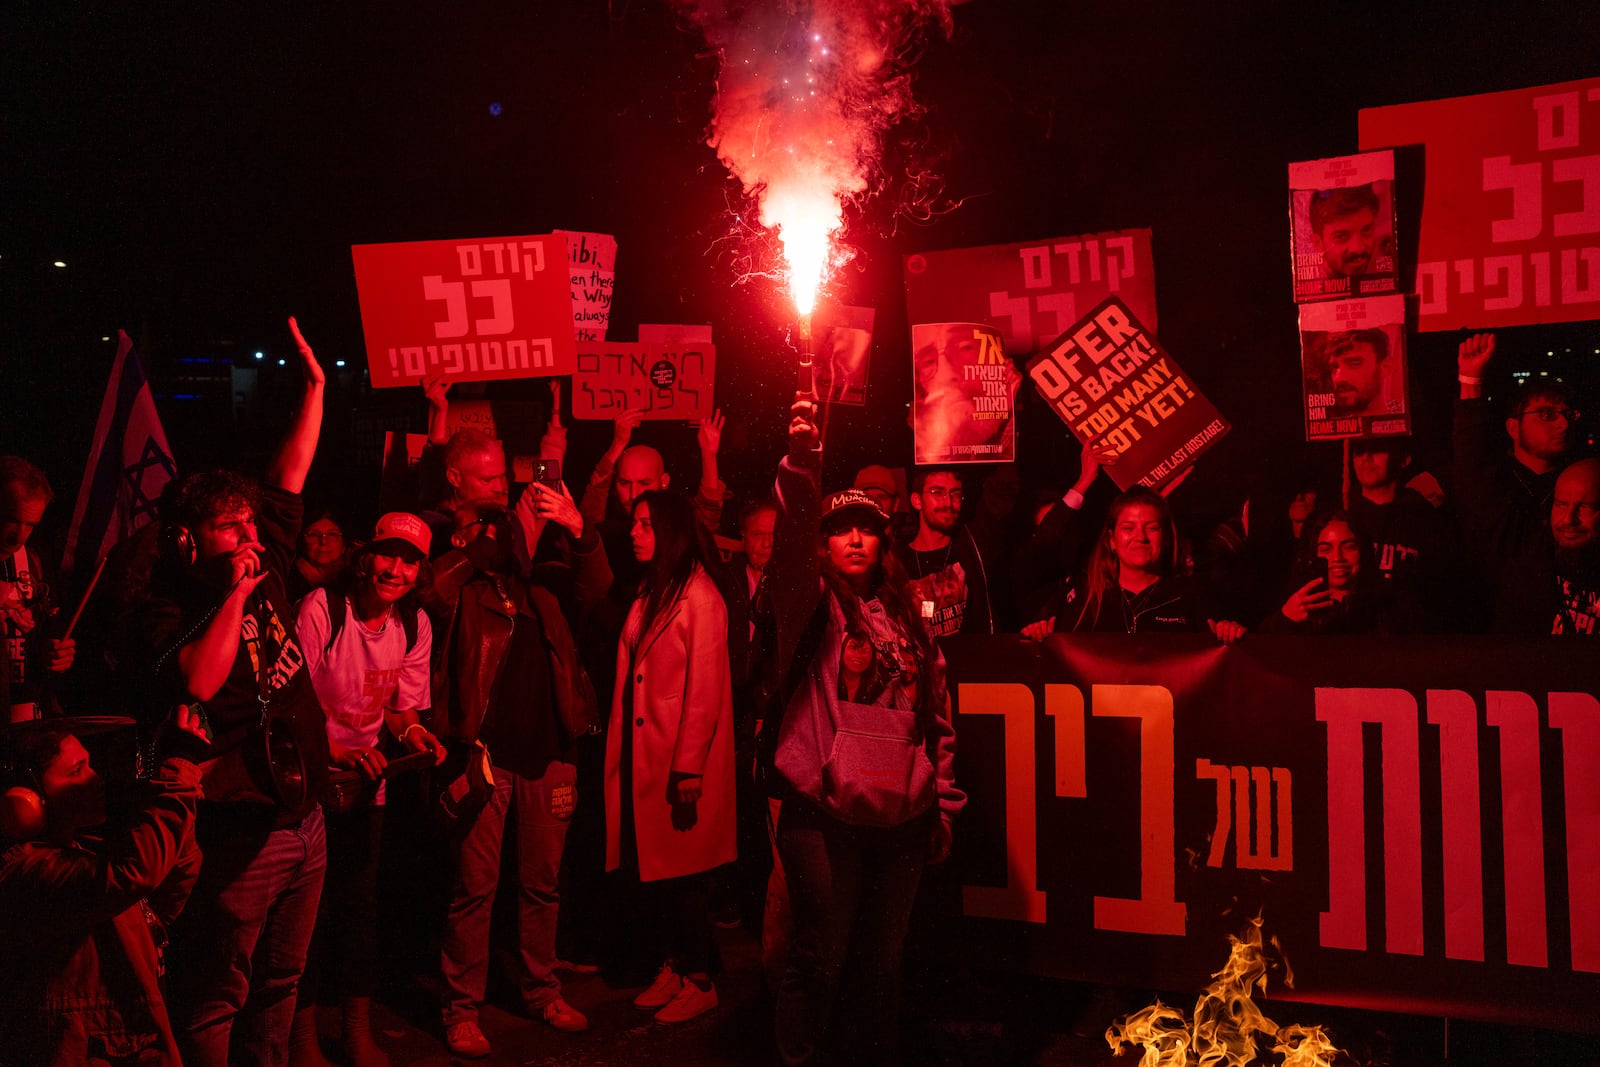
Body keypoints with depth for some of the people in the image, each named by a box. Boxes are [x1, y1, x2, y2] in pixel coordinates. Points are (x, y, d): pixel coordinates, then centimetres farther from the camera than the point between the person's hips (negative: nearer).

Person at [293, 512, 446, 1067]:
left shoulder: (414, 625, -1)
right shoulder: (320, 608, -17)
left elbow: (402, 705, 7)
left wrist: (410, 731, -15)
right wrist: (339, 753, -29)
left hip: (366, 776, 5)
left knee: (361, 901, 11)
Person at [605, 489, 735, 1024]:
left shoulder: (699, 596, -12)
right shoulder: (648, 593, 13)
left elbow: (704, 691, -15)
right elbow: (632, 677, 11)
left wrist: (688, 769, -17)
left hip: (682, 759, -7)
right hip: (642, 754, 7)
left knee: (681, 871, 1)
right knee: (652, 866, 11)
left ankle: (700, 981, 14)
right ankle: (673, 968, 25)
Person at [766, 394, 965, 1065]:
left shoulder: (906, 619, 15)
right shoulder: (811, 603, 1)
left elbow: (936, 715, 18)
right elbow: (792, 538, -19)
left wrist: (943, 801, 14)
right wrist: (800, 461, -35)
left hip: (901, 817, 4)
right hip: (825, 816, -4)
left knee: (883, 959, 13)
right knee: (820, 958, 0)